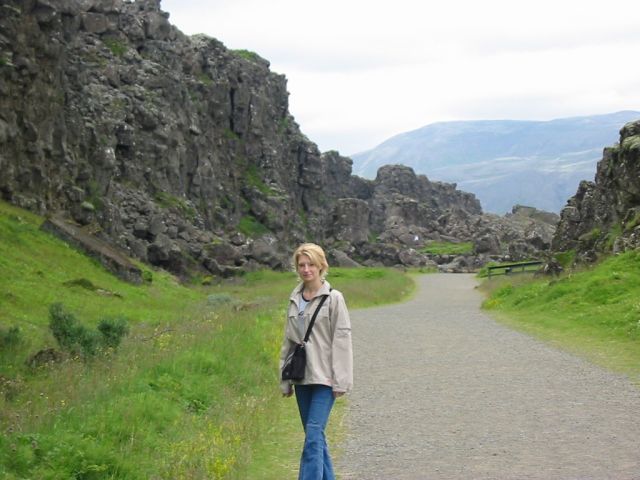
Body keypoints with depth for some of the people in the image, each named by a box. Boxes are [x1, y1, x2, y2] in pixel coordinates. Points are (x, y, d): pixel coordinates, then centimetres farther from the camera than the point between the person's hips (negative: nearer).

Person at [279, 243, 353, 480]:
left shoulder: (333, 298, -5)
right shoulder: (295, 300, 11)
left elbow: (342, 340, -8)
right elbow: (288, 341, 15)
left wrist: (340, 380, -12)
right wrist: (285, 379, 13)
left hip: (324, 378, -6)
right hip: (301, 376, 6)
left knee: (314, 434, -14)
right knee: (315, 436, 11)